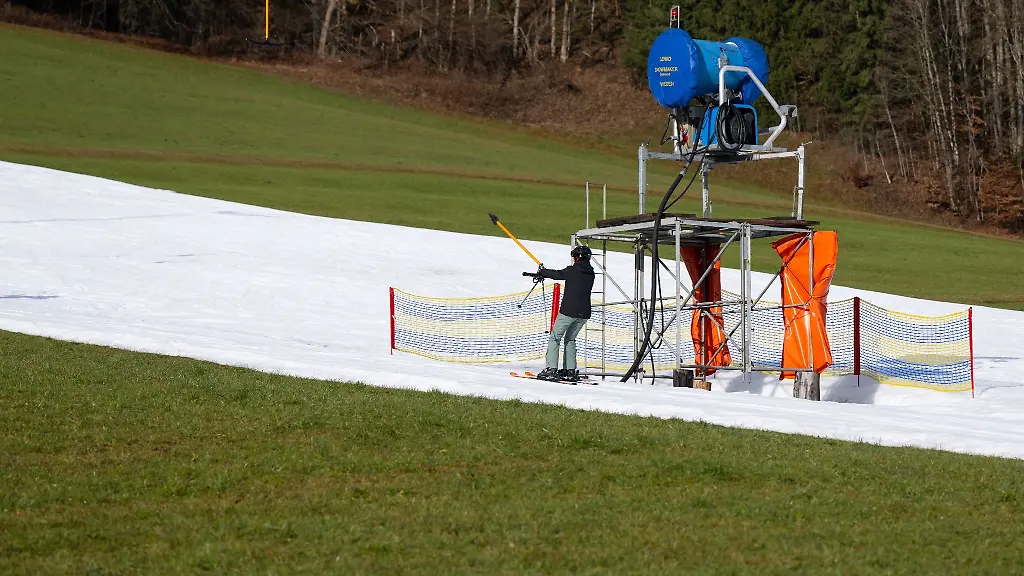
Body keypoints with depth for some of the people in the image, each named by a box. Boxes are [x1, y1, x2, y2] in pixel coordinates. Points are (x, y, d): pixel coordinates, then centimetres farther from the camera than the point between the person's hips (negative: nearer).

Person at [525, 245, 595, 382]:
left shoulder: (572, 271, -9)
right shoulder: (590, 274, 11)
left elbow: (556, 274, 0)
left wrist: (541, 272, 22)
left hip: (568, 311, -6)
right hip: (584, 313, 6)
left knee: (554, 338, 2)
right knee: (570, 339, 20)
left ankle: (551, 369, -7)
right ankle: (570, 370, 14)